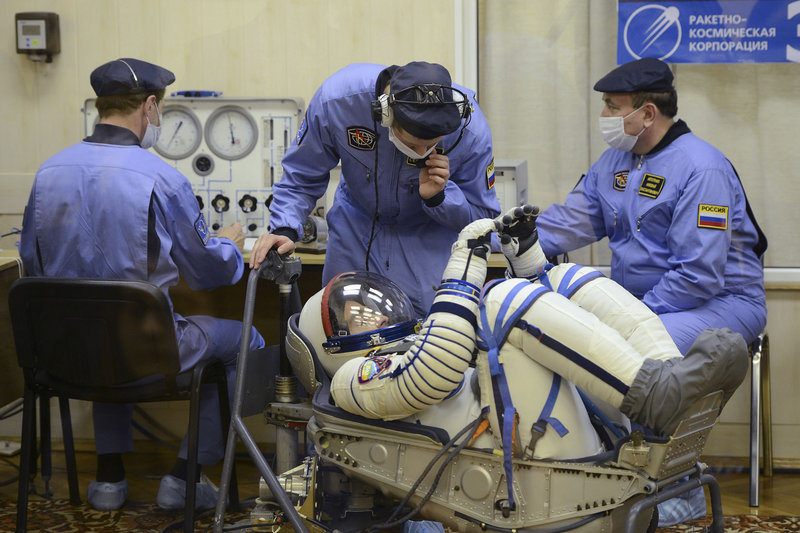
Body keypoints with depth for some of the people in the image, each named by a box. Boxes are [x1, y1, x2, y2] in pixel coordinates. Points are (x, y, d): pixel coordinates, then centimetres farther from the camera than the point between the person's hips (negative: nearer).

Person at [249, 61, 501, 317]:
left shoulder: (471, 129, -30)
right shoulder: (337, 97, -30)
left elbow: (483, 214, -13)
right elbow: (302, 176, -10)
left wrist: (437, 197, -32)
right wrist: (285, 228, -25)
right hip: (355, 226, 2)